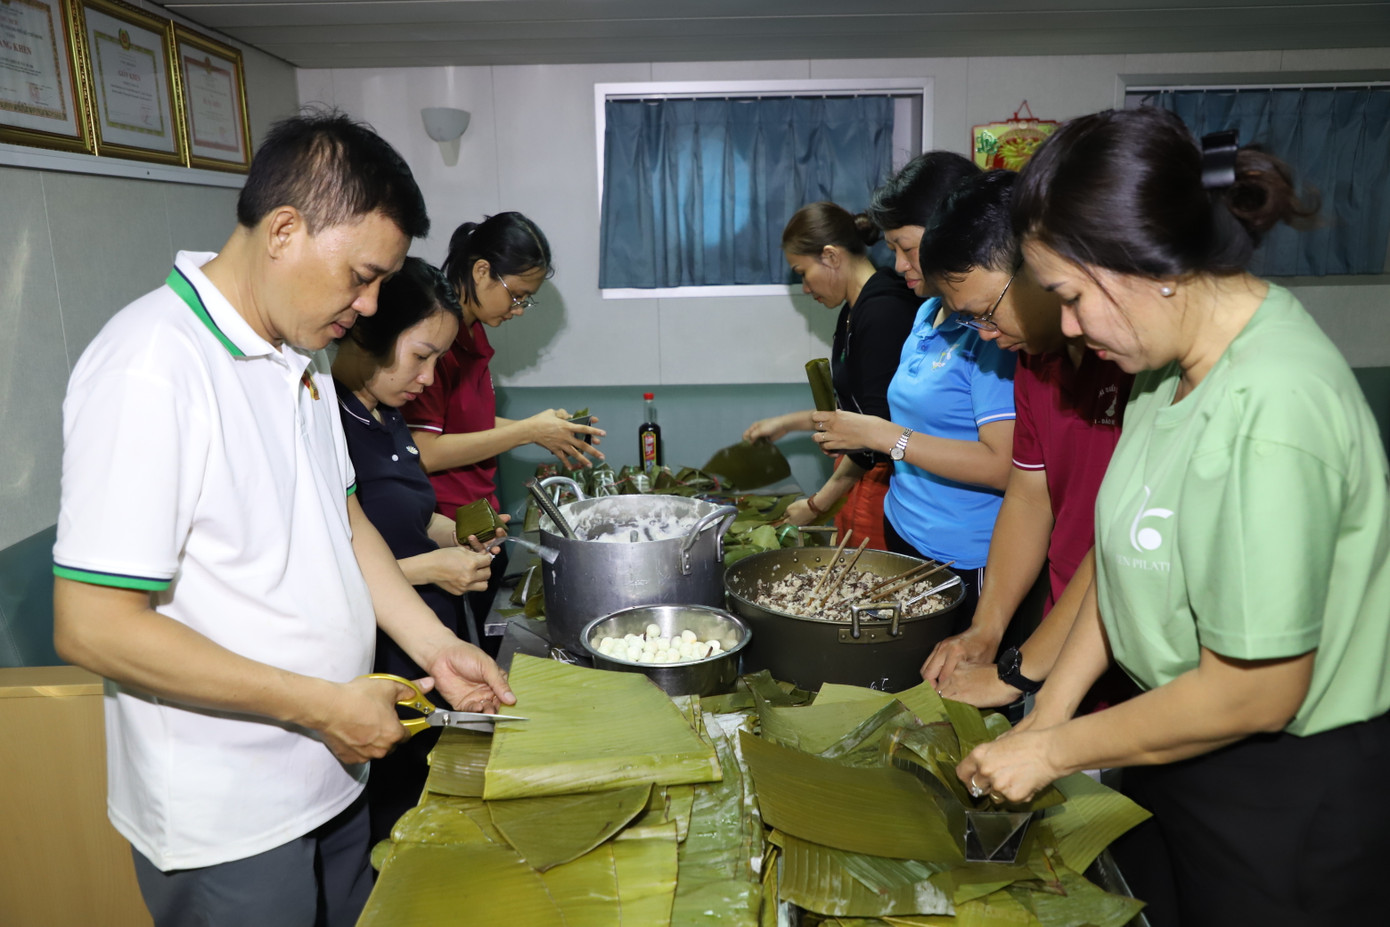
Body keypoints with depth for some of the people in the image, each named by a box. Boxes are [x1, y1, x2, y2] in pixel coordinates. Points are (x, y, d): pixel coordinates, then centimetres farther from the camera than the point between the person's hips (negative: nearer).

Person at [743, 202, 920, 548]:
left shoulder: (884, 311, -17)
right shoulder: (854, 310, 12)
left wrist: (817, 504, -12)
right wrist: (787, 423, 24)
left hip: (883, 479, -9)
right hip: (859, 477, 9)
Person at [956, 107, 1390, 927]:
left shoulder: (1270, 409, -30)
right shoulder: (1179, 359, -3)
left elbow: (1254, 694, -26)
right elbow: (1128, 549, 5)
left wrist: (1054, 751, -14)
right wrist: (1048, 710, 3)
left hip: (1286, 793, -7)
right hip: (1178, 747, 7)